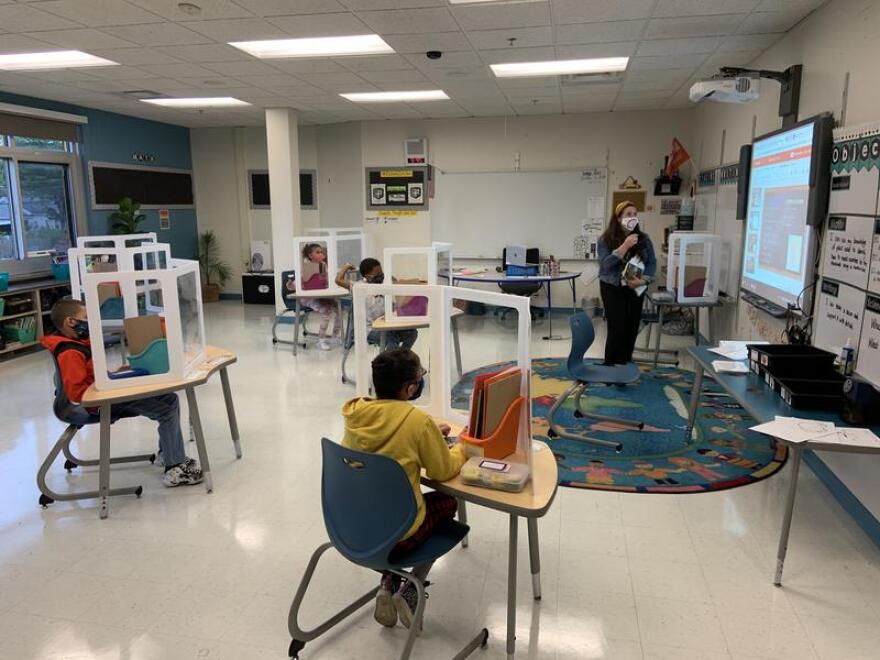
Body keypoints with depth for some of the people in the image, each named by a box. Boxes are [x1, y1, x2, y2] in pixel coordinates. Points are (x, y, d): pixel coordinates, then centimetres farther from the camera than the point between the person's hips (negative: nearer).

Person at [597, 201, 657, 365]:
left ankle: (626, 364, 19)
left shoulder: (643, 238, 4)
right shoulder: (606, 239, -5)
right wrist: (625, 246, -22)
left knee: (632, 328, 4)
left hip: (635, 289, 3)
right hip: (613, 289, -3)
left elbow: (652, 262, 4)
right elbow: (606, 264, -16)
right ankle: (611, 367, 3)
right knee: (617, 328, -8)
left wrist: (643, 280, -13)